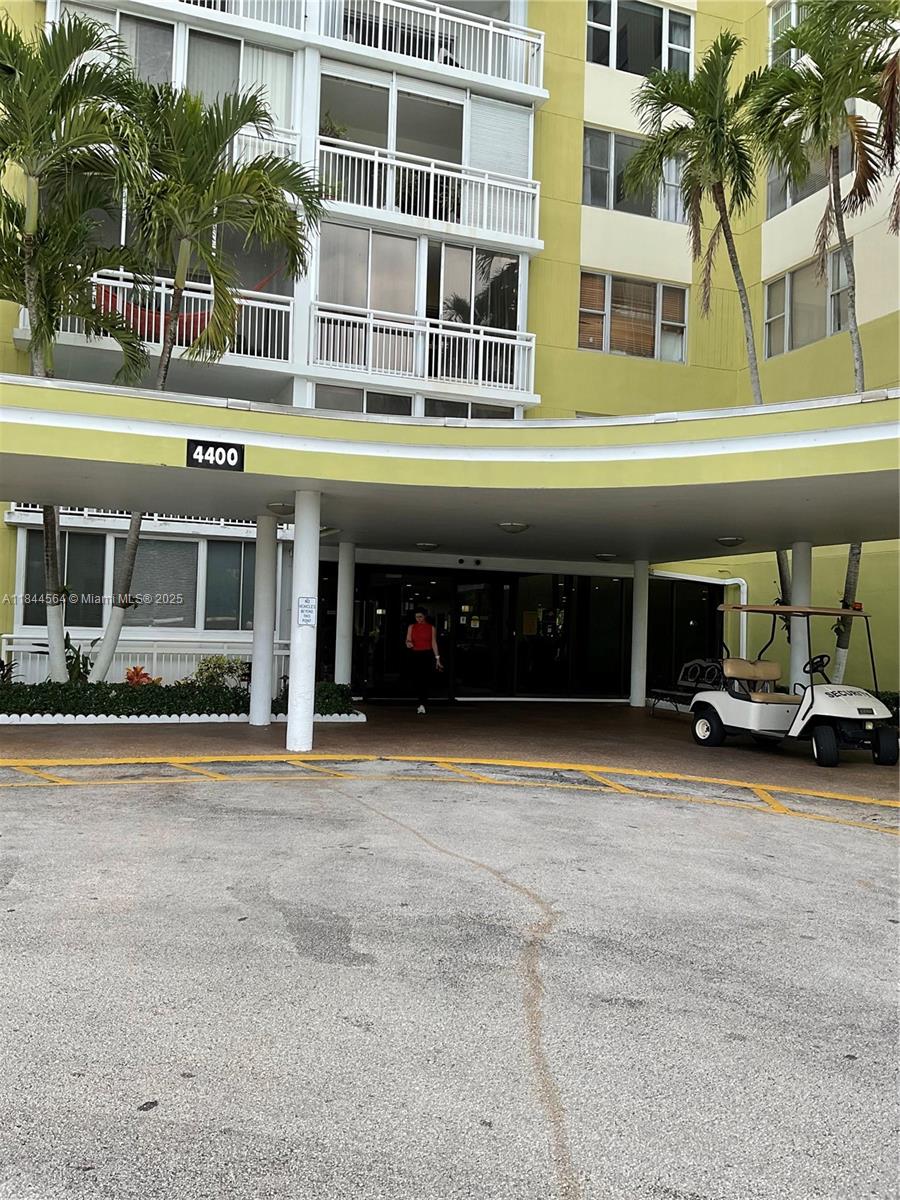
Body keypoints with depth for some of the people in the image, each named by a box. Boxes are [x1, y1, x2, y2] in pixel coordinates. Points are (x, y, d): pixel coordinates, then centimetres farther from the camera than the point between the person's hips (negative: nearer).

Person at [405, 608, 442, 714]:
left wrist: (437, 658, 0)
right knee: (417, 680, 3)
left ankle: (422, 705, -15)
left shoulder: (431, 628, 4)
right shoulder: (411, 627, 8)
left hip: (427, 655, -2)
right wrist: (408, 643, -20)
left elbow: (434, 643, 3)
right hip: (415, 655, 3)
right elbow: (408, 641, 5)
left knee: (425, 680, -11)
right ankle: (422, 703, 16)